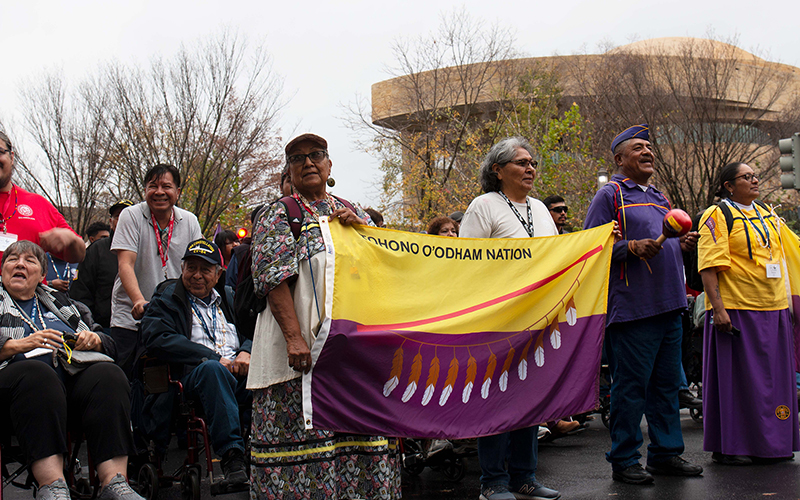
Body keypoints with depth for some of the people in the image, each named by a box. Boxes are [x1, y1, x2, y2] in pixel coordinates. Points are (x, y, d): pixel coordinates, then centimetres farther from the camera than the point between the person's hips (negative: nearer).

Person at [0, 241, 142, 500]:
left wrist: (93, 340, 4)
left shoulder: (57, 301, 31)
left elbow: (108, 345, 28)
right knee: (37, 374, -38)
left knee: (108, 374, -28)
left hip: (71, 377, 4)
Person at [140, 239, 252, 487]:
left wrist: (246, 352, -4)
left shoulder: (227, 299, 28)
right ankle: (231, 455, -43)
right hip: (191, 375, -4)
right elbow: (156, 339, -7)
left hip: (238, 373, 4)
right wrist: (213, 357, -14)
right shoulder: (165, 299, 12)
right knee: (212, 369, -40)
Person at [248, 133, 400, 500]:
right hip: (303, 348, -4)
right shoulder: (278, 216, 6)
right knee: (303, 437, -7)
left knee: (360, 435, 2)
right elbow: (274, 278, -7)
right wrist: (294, 337, -19)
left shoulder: (354, 214, 20)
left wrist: (358, 226, -3)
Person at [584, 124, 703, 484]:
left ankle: (666, 453, 20)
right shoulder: (610, 194, -3)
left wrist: (682, 244, 10)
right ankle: (624, 461, 5)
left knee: (666, 383, 11)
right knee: (631, 386, -4)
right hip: (633, 307, -8)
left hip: (668, 306, 8)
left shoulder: (658, 197, 21)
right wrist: (632, 248, -21)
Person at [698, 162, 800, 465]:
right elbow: (708, 267, -13)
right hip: (736, 310, -7)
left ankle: (770, 442, 20)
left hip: (774, 308, 7)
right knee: (734, 378, -3)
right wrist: (718, 308, -22)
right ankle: (727, 446, 4)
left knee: (773, 376, 10)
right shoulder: (717, 216, -6)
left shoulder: (767, 213, 17)